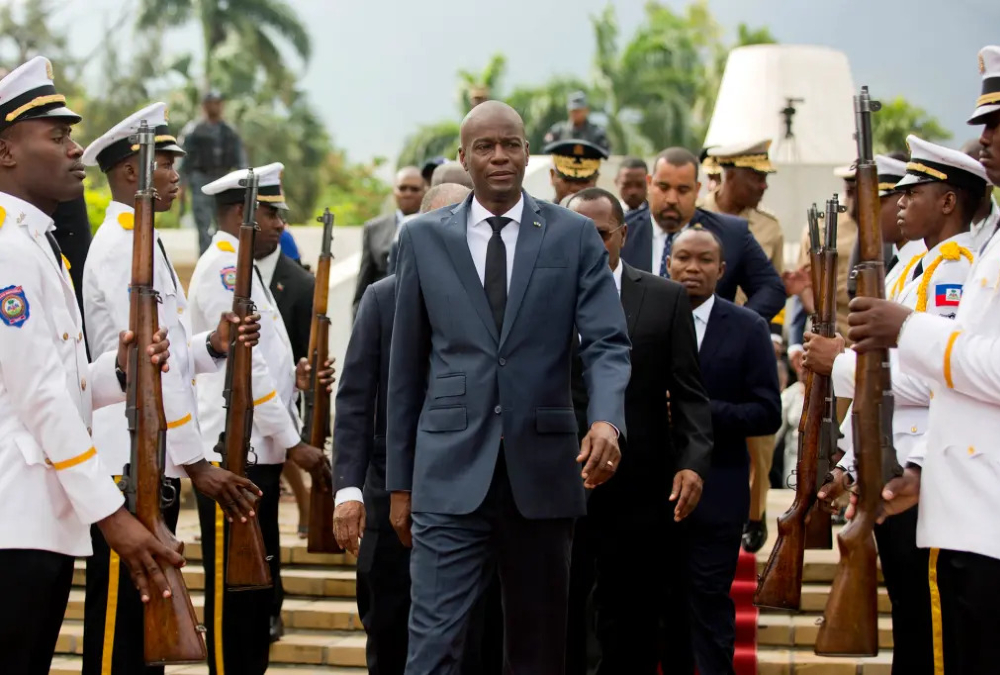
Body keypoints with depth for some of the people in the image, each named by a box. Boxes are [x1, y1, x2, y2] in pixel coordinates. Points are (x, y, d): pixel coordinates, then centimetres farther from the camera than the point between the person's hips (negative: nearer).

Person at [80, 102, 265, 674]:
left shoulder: (138, 240, 17)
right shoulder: (123, 244, -15)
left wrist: (215, 344, -4)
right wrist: (197, 464, -18)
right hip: (130, 467, -10)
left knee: (145, 622, 15)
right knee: (119, 628, -4)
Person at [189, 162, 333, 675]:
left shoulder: (241, 267, 19)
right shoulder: (223, 265, -12)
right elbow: (244, 363, -18)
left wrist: (294, 378, 5)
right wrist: (293, 443, -16)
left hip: (258, 453, 10)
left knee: (259, 587, 13)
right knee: (233, 589, -4)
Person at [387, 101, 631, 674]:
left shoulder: (575, 236, 5)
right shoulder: (425, 238, 7)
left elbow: (608, 343, -3)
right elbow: (407, 365, 10)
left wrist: (607, 420, -24)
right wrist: (400, 480, 9)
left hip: (542, 472, 1)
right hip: (451, 474, -1)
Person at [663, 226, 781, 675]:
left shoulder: (748, 328, -1)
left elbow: (767, 414, -5)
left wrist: (703, 411, -18)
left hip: (715, 492, -2)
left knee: (709, 605, -2)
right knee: (668, 604, 11)